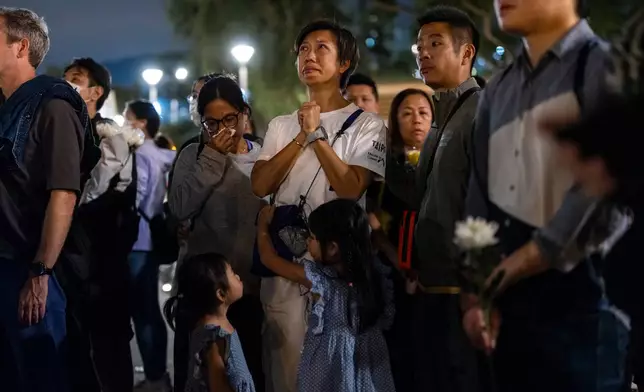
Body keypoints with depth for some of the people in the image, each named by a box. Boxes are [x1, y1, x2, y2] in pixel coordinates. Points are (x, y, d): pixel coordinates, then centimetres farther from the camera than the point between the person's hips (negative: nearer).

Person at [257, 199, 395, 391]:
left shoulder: (321, 278, -22)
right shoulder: (375, 270, -9)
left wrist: (263, 224, 8)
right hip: (368, 362, 5)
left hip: (332, 368, -5)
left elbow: (269, 258, -9)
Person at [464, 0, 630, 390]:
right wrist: (476, 294, 3)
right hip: (509, 306, 6)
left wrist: (516, 264, -13)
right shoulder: (498, 90, 17)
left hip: (581, 304, -6)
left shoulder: (605, 69, -4)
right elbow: (480, 194, 14)